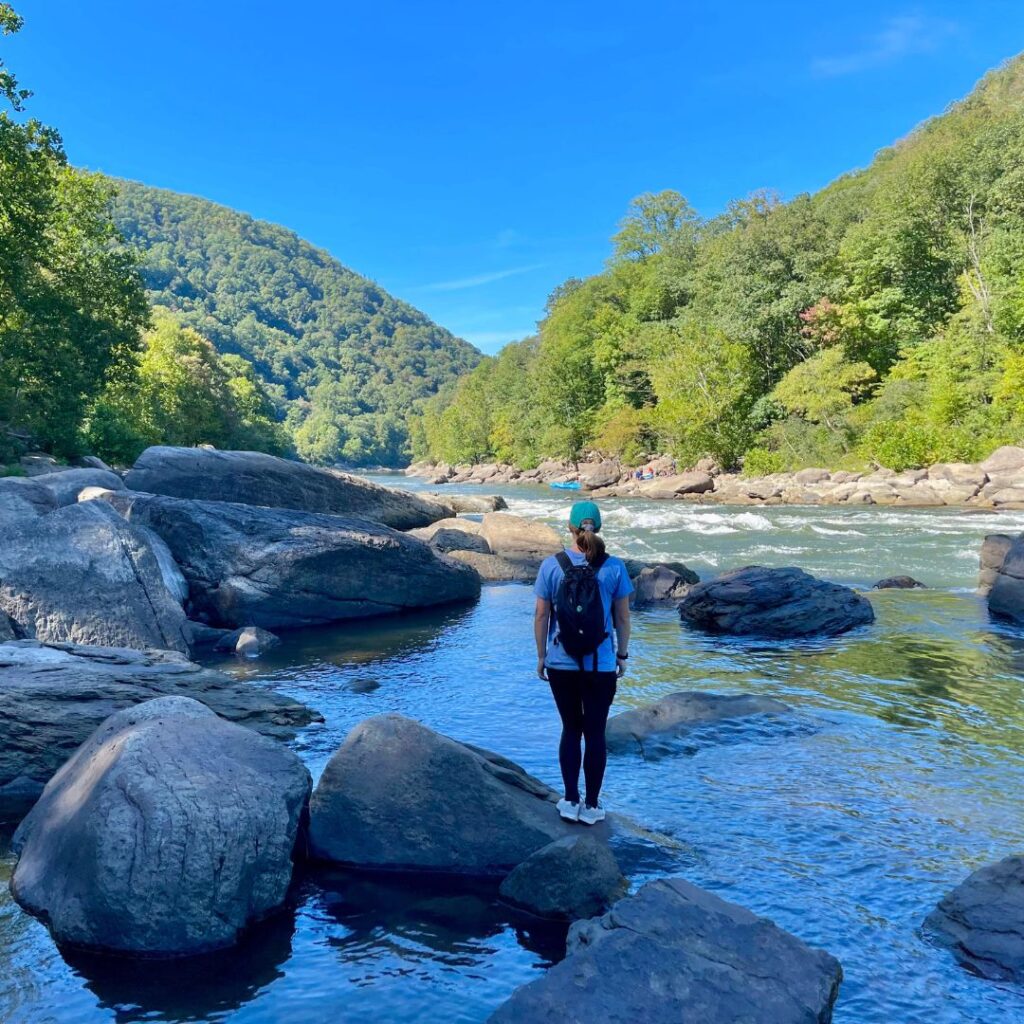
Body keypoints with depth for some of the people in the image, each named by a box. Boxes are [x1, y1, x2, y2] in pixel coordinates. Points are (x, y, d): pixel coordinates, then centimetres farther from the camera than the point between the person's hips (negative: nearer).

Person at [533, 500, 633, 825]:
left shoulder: (551, 565, -7)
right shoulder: (614, 567, -7)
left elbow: (541, 616, -3)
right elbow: (622, 618, -1)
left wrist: (541, 657, 8)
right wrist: (622, 656, 11)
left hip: (561, 664, 1)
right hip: (601, 665, -1)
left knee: (571, 730, 17)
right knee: (595, 734, 11)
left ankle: (570, 801, 22)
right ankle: (591, 806, 20)